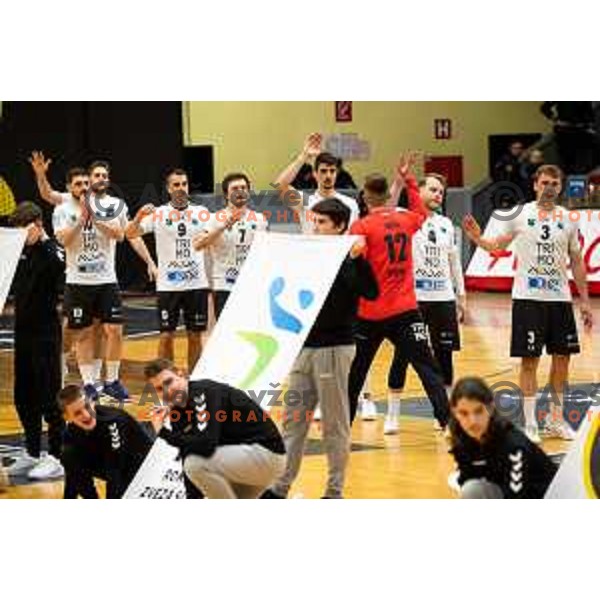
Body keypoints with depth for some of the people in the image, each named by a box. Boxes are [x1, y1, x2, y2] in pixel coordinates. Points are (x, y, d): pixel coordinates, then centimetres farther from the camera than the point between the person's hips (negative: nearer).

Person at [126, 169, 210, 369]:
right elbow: (130, 234, -10)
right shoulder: (158, 214, -1)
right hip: (168, 285, -2)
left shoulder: (201, 213, 5)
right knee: (166, 336, 0)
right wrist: (139, 217, -29)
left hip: (197, 283, 2)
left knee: (195, 336, 6)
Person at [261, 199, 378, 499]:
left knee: (335, 423, 1)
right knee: (293, 418, 9)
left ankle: (335, 491, 9)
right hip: (304, 346, 7)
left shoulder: (349, 260, -8)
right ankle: (280, 486, 14)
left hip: (334, 348, -7)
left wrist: (358, 259, -33)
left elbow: (371, 292, -22)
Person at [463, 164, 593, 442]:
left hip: (560, 299, 4)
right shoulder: (520, 214, -2)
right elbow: (497, 245, 0)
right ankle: (530, 424, 3)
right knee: (529, 360, -3)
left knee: (562, 358, 7)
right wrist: (477, 239, -21)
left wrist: (584, 300, 9)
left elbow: (576, 262, 11)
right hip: (528, 298, -4)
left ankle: (556, 420, 20)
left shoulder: (568, 219, 6)